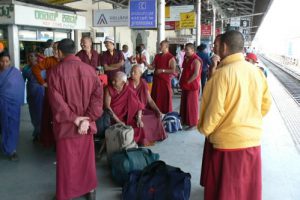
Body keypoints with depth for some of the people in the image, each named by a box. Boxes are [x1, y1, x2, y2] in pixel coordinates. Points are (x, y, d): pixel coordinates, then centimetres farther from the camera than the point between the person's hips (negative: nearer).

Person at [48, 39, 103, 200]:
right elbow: (98, 95, -8)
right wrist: (87, 119, -12)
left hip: (65, 124, -3)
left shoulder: (56, 72, -10)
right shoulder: (89, 70, -1)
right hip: (86, 122, 3)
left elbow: (56, 101, -17)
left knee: (66, 161, 11)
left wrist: (73, 118, -13)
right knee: (87, 157, 17)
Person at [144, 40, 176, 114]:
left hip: (165, 81, -6)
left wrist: (162, 70, -18)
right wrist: (145, 63, -4)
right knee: (155, 99, 10)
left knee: (165, 100, -1)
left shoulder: (171, 58, -8)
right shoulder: (157, 56, 12)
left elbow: (173, 71, -14)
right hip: (156, 80, 6)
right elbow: (152, 67, 11)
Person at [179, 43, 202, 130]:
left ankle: (193, 123, 6)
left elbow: (196, 74, -20)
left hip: (192, 86, -9)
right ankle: (185, 121, 22)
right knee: (184, 104, 12)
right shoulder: (187, 59, 13)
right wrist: (183, 82, 8)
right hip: (185, 85, 9)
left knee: (191, 104, -2)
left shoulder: (196, 60, -14)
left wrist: (188, 82, -17)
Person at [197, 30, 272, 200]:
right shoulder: (257, 72, 1)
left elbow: (214, 110, -15)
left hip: (228, 142, -5)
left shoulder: (222, 73, -16)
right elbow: (265, 105, 10)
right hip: (253, 140, 5)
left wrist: (204, 129, 3)